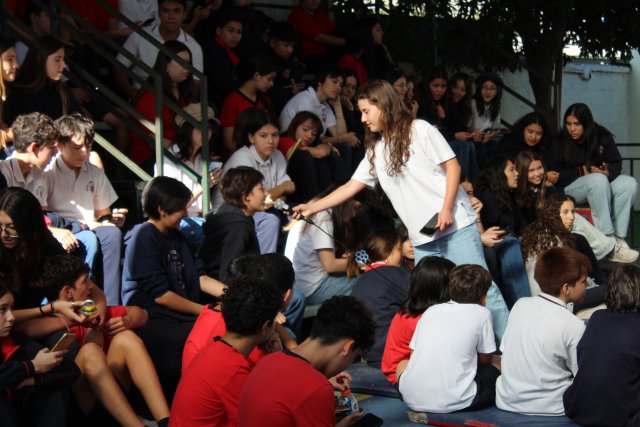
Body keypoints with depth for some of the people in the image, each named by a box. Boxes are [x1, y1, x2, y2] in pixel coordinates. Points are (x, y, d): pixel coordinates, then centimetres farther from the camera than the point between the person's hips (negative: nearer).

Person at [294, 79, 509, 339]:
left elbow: (452, 167, -5)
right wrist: (312, 208, 12)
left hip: (456, 226, -6)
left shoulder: (419, 130, -3)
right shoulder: (375, 151, 15)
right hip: (423, 238, 6)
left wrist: (446, 209, -15)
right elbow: (352, 187, 17)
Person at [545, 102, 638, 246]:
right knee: (598, 180, -35)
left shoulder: (603, 137, -1)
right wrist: (582, 171, -17)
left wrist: (608, 172, -23)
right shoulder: (560, 143, -9)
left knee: (630, 184, -23)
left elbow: (617, 164, 2)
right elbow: (553, 176, -11)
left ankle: (618, 236, -25)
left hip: (602, 184, 4)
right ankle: (606, 236, -36)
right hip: (569, 187, -4)